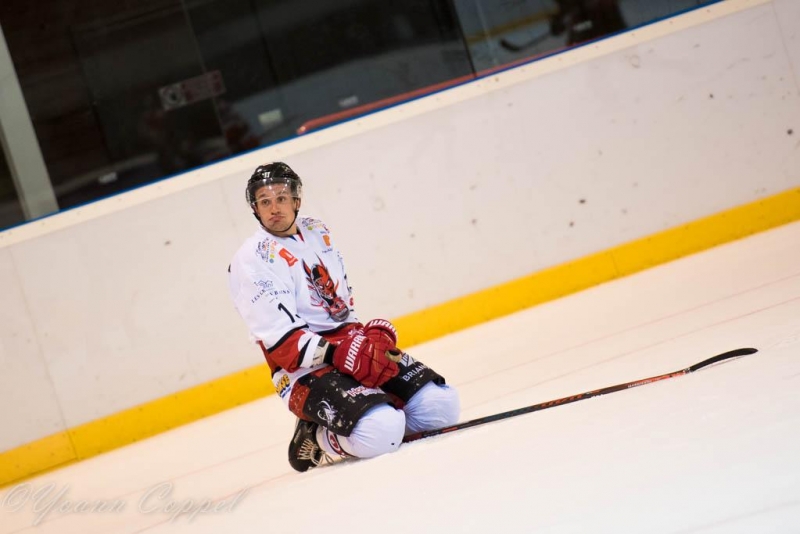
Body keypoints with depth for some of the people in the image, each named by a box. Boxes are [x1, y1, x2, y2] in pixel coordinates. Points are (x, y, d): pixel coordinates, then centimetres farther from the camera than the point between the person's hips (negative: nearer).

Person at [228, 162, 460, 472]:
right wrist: (338, 354, -28)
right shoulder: (250, 261, -10)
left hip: (350, 345, 7)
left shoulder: (317, 232, 13)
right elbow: (281, 342, -17)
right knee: (380, 433, -30)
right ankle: (315, 439, -3)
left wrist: (371, 336, 5)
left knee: (440, 404, -9)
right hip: (304, 370, -7)